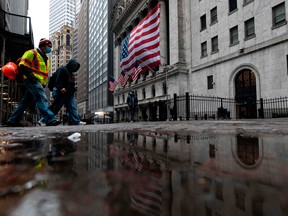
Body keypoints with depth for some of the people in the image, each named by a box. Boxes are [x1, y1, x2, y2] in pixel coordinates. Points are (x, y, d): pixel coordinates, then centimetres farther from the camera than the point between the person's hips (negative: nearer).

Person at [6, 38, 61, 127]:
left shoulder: (45, 58, 25)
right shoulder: (32, 53, -1)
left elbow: (45, 72, 28)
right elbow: (22, 65, -9)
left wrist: (44, 83, 17)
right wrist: (30, 76, -18)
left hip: (38, 82, 9)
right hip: (32, 80, -9)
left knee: (26, 101, 11)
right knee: (42, 99, -21)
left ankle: (12, 120, 19)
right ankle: (50, 120, -31)